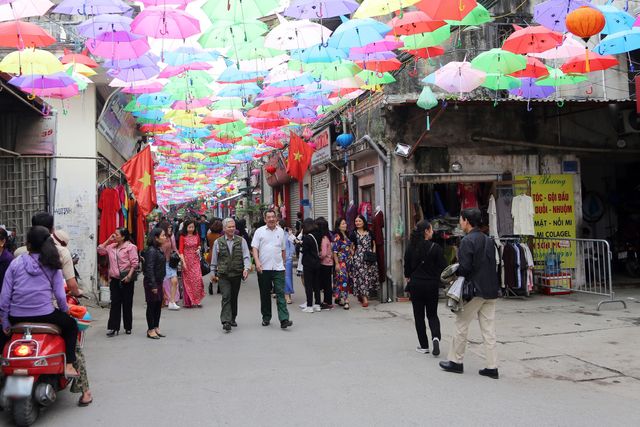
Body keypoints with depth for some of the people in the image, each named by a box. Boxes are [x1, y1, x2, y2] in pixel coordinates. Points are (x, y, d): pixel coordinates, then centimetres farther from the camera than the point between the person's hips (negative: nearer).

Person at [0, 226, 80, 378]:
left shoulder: (15, 263, 2)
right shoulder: (52, 265, -1)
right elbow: (60, 296, -5)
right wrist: (65, 310, 14)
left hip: (16, 317, 2)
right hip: (44, 315, -2)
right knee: (71, 324, 24)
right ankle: (69, 365, 11)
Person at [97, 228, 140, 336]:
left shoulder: (130, 247, -7)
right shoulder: (111, 247, 12)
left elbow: (134, 263, -11)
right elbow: (100, 250, 18)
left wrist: (129, 275, -19)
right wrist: (108, 240, 10)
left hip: (126, 279, -5)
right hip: (114, 279, 5)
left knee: (127, 303, 6)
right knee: (115, 303, 3)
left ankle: (128, 327, 16)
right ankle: (113, 327, 5)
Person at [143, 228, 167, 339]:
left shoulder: (159, 249, 11)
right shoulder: (151, 251, -18)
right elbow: (149, 268, -21)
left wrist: (160, 283, 16)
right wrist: (153, 285, -22)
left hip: (159, 281, 9)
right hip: (152, 282, -9)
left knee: (158, 305, 14)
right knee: (152, 305, 1)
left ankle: (156, 327, 24)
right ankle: (151, 330, 10)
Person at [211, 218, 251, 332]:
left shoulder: (241, 241, 3)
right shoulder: (218, 242, 4)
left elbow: (246, 256, -2)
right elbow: (214, 259, 12)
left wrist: (246, 268, -17)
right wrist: (214, 273, 14)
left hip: (237, 274, 1)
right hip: (223, 275, -1)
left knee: (234, 297, 11)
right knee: (226, 297, -12)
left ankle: (232, 319, 27)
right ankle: (226, 321, -16)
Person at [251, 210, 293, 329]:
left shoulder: (281, 231, 11)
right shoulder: (260, 231, 2)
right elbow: (254, 248, -3)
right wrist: (257, 262, -16)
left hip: (278, 268, 1)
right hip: (263, 268, -1)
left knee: (280, 293, -7)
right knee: (265, 294, 9)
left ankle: (284, 319, -12)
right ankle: (266, 318, 22)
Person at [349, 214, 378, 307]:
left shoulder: (369, 233, 11)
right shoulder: (354, 234, 4)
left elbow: (374, 245, 14)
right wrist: (352, 258, -5)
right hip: (358, 258, -3)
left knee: (369, 275, 2)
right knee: (361, 276, -9)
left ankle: (363, 295, 18)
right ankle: (364, 298, -9)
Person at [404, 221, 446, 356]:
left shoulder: (410, 247, -3)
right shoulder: (436, 248, -12)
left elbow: (407, 265, 6)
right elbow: (442, 267, -8)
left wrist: (407, 277, 24)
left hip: (415, 285, 1)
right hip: (432, 285, -1)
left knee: (419, 315, 10)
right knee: (432, 314, 13)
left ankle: (424, 346, 11)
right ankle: (436, 337, -12)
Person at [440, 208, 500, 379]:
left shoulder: (467, 240, -14)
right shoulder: (488, 240, 11)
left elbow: (464, 268, -19)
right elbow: (493, 265, 14)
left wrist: (454, 272, 0)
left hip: (474, 291, -7)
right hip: (490, 290, 7)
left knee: (461, 325, 7)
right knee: (488, 329, 9)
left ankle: (455, 361, 17)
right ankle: (492, 367, 10)